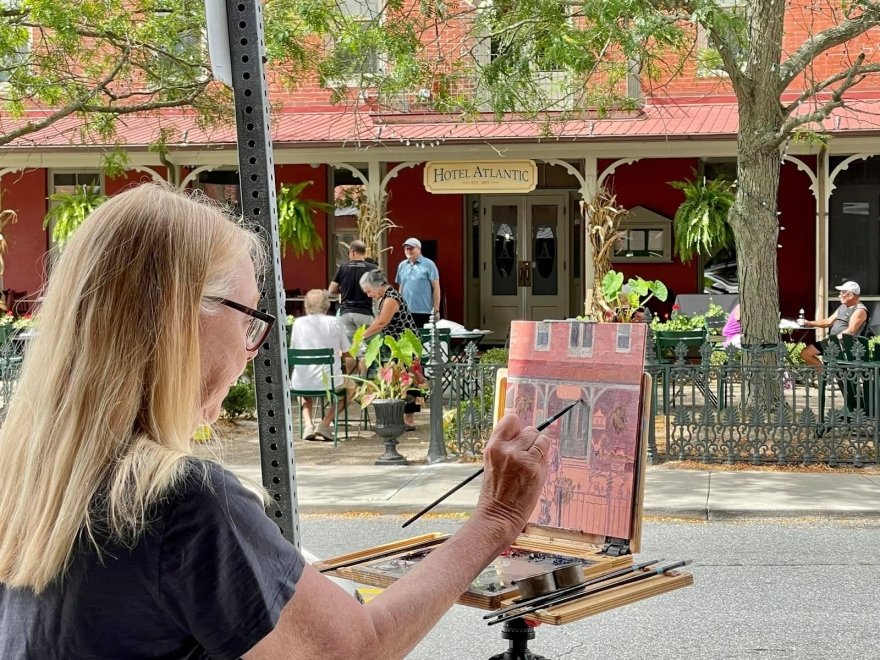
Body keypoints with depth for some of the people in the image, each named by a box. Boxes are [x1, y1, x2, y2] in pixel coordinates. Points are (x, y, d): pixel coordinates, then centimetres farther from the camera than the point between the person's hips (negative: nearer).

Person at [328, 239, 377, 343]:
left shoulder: (343, 268, 3)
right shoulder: (372, 268, -2)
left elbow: (331, 291, 7)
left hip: (345, 312, 2)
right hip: (364, 312, -2)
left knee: (347, 345, 5)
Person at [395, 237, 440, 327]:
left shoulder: (428, 264, -2)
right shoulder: (402, 265, 11)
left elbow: (436, 288, -4)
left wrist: (436, 310, -8)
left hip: (424, 311, -4)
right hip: (406, 311, 4)